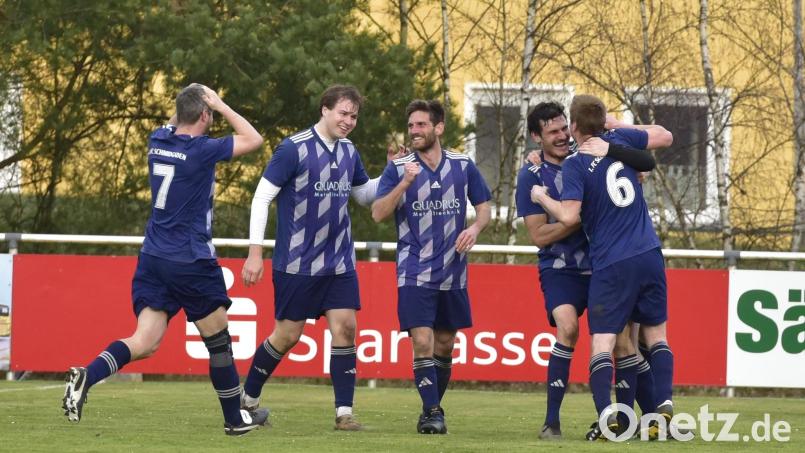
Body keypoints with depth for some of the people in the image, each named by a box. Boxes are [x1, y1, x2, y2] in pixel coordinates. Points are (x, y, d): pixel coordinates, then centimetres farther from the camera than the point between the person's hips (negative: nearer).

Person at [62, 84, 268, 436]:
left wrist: (190, 101, 21)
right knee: (219, 340, 11)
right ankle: (236, 418, 22)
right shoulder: (202, 151, -14)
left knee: (145, 342, -1)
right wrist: (221, 106, 1)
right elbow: (253, 139, -3)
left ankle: (87, 375, -26)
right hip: (192, 264, -6)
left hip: (153, 259, 6)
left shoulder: (157, 141, 5)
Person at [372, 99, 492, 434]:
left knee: (444, 345, 10)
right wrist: (405, 183, -23)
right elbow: (378, 213, -10)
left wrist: (475, 228, -10)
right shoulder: (398, 169, -2)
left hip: (452, 273, 3)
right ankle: (432, 413, -10)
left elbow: (484, 207, 12)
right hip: (415, 273, -3)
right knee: (422, 342, -15)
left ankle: (434, 408, 24)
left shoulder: (463, 166, 4)